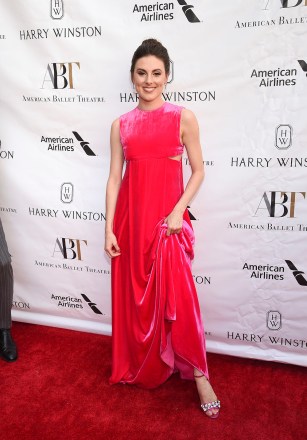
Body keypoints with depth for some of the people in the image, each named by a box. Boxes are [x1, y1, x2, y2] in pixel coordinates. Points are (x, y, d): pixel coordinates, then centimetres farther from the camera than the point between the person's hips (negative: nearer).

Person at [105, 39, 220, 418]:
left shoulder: (183, 118, -1)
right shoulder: (121, 125, 7)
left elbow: (198, 171, 1)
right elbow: (114, 177, 5)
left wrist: (178, 211, -12)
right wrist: (109, 228, 0)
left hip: (167, 218, -3)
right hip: (130, 217, 3)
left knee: (177, 297, -5)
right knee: (133, 297, 11)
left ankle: (198, 375, 11)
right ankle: (139, 366, 33)